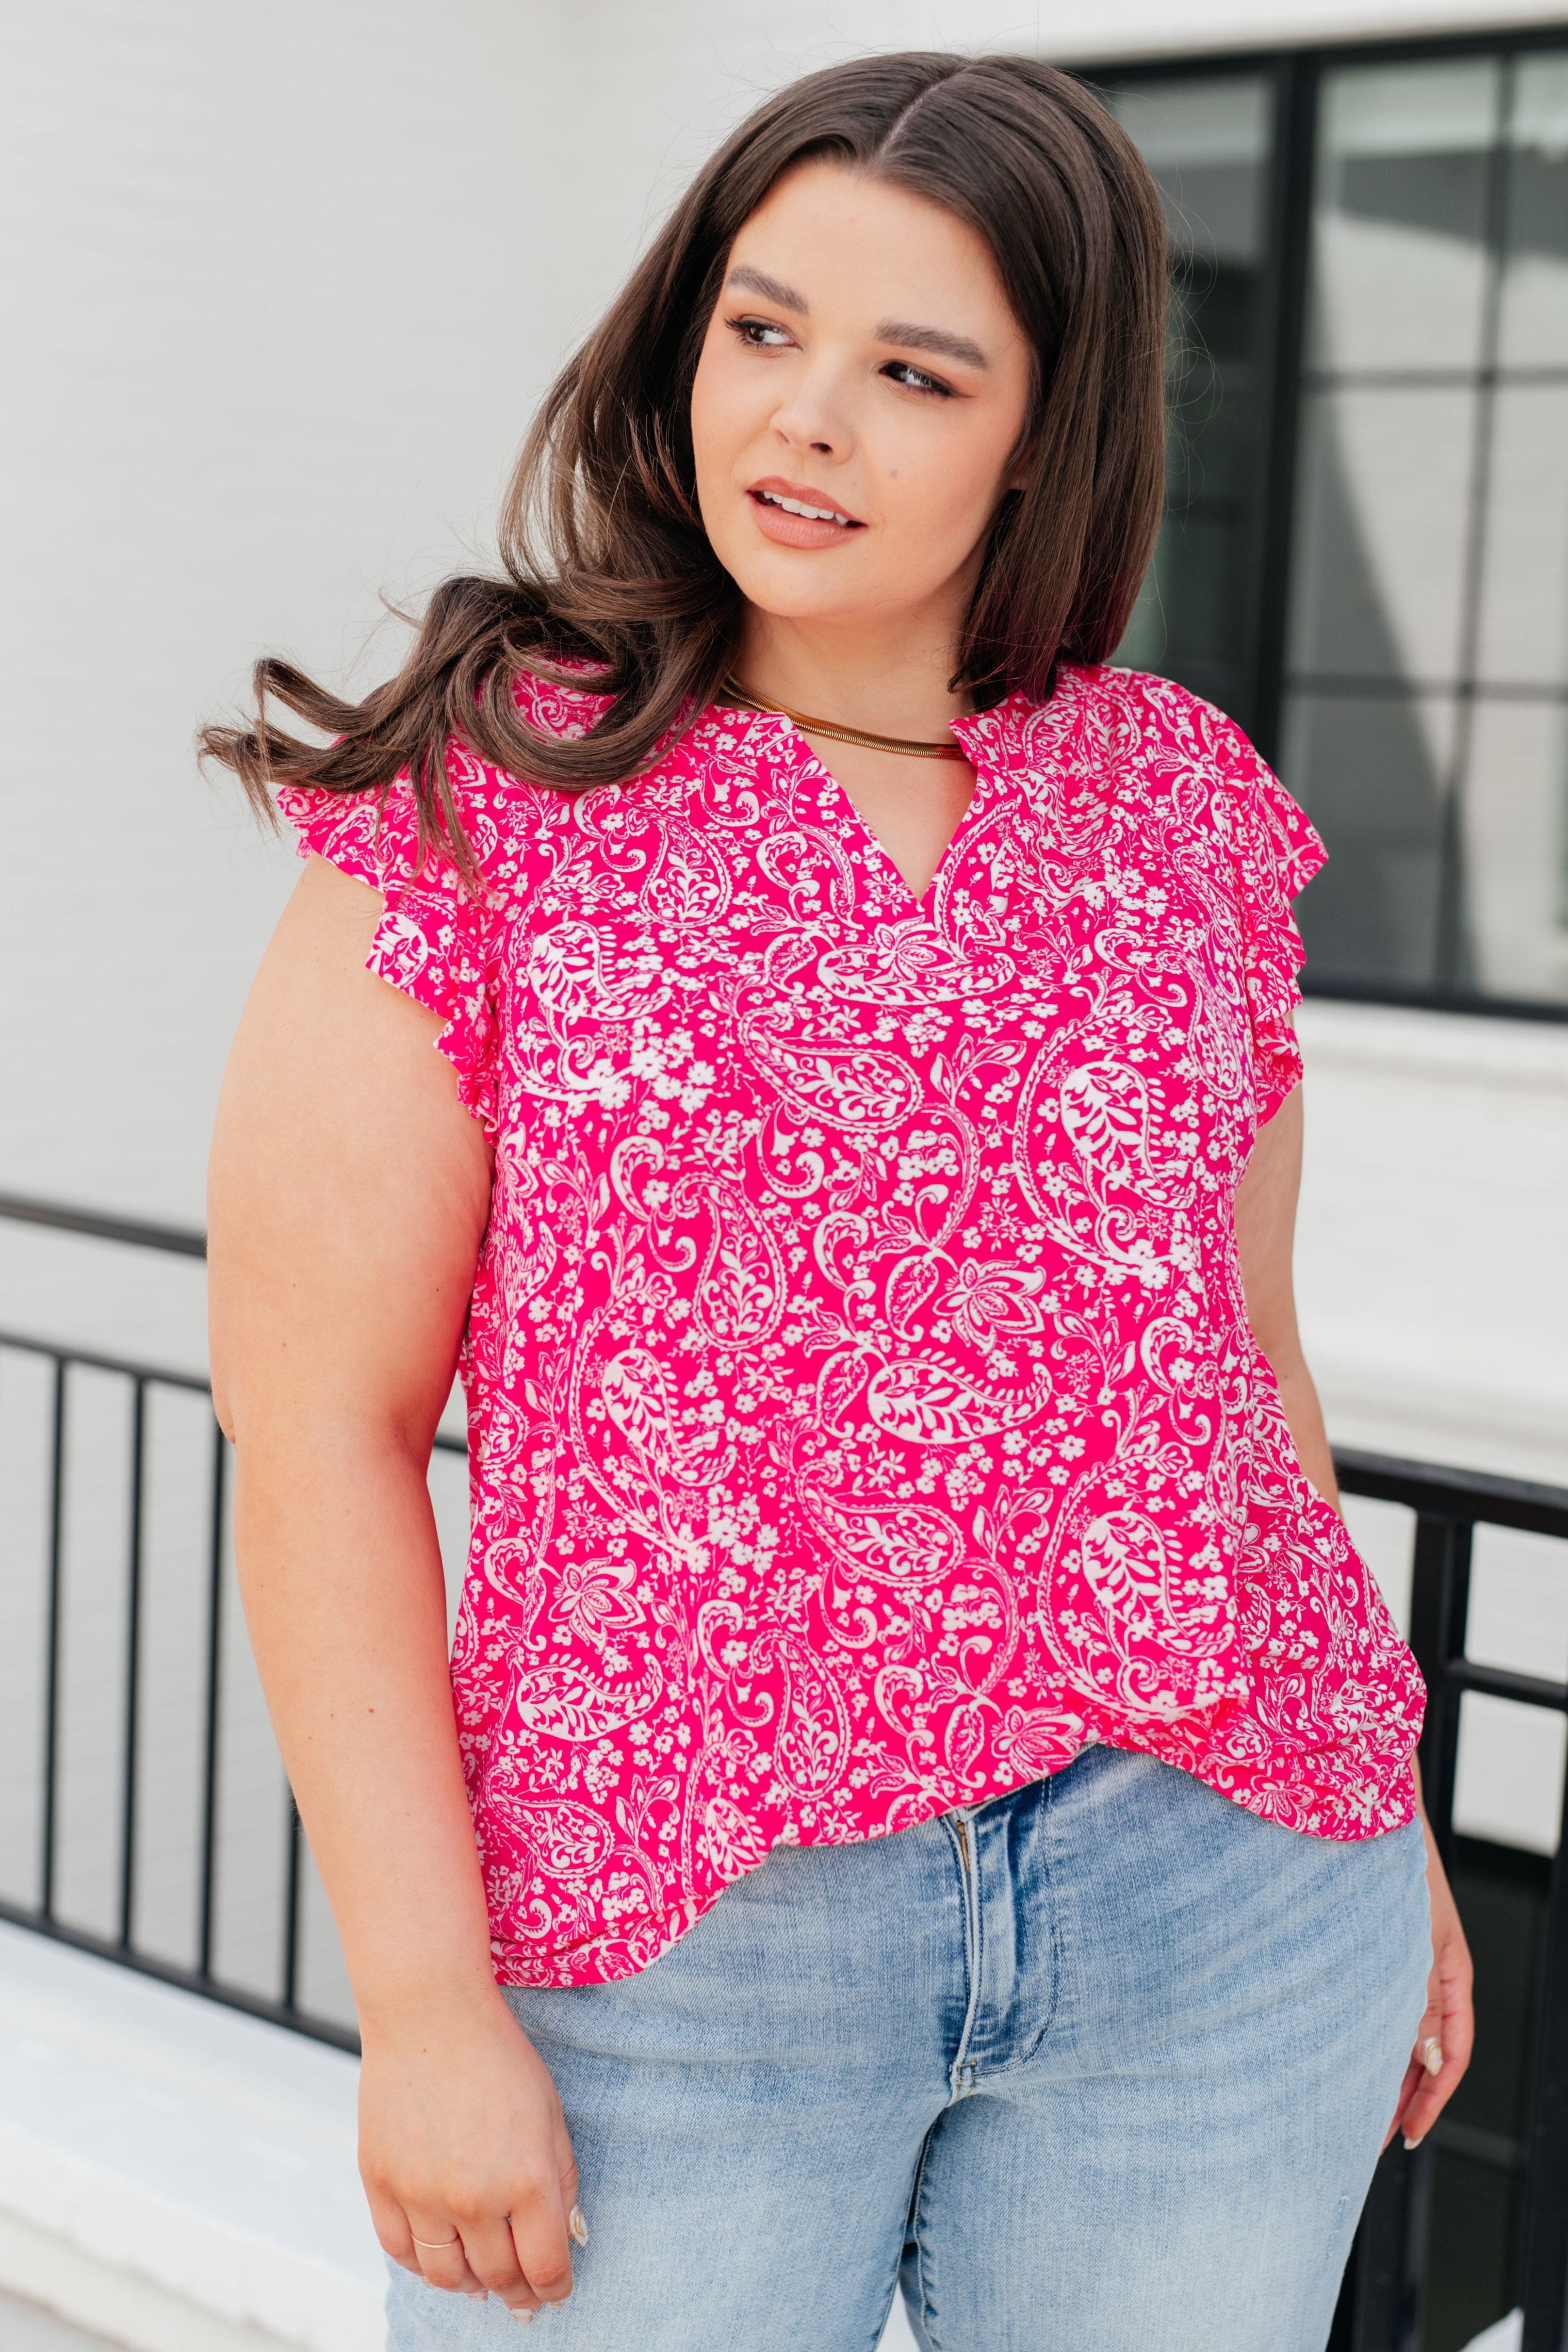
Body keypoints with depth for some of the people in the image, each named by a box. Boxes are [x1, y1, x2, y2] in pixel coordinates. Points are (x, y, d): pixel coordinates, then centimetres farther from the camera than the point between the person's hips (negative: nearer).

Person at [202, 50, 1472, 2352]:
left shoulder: (1181, 800, 4)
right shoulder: (485, 809, -6)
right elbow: (319, 1431, -8)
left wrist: (1384, 1816, 16)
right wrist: (423, 2007, -11)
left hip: (1216, 1914, 3)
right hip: (669, 1953, -3)